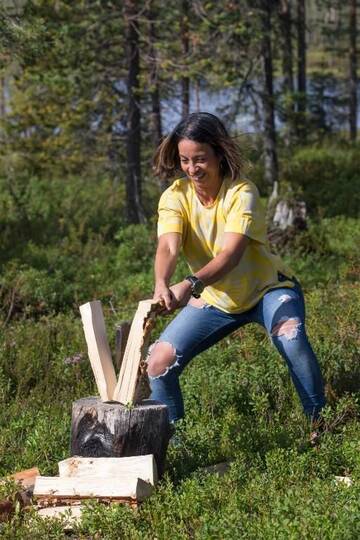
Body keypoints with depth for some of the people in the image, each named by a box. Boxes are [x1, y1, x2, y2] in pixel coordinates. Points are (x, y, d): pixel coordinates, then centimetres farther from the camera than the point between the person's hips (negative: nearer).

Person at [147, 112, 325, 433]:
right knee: (159, 361, -9)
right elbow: (168, 247, -30)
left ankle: (319, 422, -20)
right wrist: (162, 285, -54)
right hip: (214, 299, 4)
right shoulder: (175, 197, -13)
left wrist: (190, 285, -56)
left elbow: (232, 253, -37)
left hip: (267, 288, -4)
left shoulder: (242, 192, -24)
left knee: (290, 336, -34)